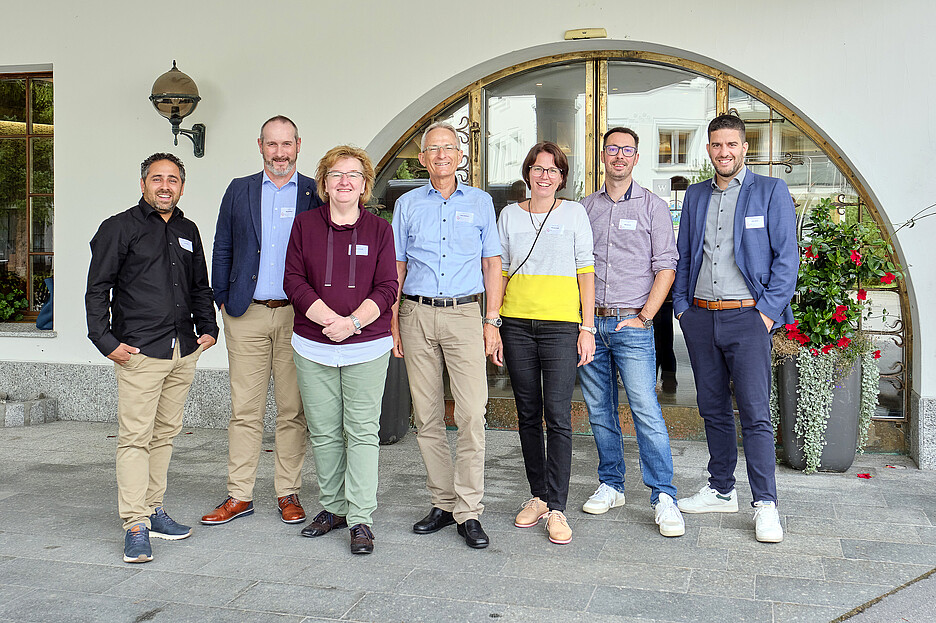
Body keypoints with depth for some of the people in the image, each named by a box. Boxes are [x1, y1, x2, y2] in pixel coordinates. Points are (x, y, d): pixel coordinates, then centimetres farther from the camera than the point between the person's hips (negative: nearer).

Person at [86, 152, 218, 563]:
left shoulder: (188, 231, 17)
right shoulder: (120, 228, 0)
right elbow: (97, 289, -2)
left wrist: (207, 327, 15)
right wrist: (106, 340, -10)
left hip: (184, 351, 6)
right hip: (139, 352, -6)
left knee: (165, 434, 11)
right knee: (135, 436, -8)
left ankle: (153, 509, 21)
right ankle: (136, 526, -5)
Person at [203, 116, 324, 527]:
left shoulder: (316, 194, 5)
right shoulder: (239, 191, 10)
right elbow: (222, 250, 12)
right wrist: (223, 301, 4)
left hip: (297, 316, -1)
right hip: (246, 315, 1)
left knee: (293, 410, 5)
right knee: (245, 410, 4)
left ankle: (288, 493, 16)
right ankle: (239, 496, 13)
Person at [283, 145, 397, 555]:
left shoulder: (379, 230, 5)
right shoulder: (305, 225, 7)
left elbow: (387, 288, -1)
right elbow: (294, 280, 0)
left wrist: (353, 322, -15)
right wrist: (329, 318, -12)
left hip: (367, 346, -2)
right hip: (313, 346, 2)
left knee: (362, 431, -2)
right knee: (323, 432, 8)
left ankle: (361, 518, 4)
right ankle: (332, 508, 23)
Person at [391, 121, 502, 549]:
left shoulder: (480, 202, 10)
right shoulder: (407, 205, 12)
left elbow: (492, 264, 9)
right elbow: (396, 267, 13)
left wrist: (492, 320, 0)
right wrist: (392, 322, 4)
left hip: (465, 313, -1)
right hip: (417, 314, 2)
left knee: (471, 414, -10)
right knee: (426, 417, 4)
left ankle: (468, 511, -4)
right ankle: (443, 502, 15)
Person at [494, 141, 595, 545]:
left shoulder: (574, 213, 6)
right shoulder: (509, 215, 12)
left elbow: (585, 272, 3)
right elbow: (499, 271, 14)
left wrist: (587, 327, -4)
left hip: (561, 325, -3)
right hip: (517, 325, 3)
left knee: (558, 417, -8)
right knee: (528, 415, 8)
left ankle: (556, 508, -2)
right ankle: (538, 496, 20)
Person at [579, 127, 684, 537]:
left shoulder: (653, 206, 3)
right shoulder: (585, 208, 13)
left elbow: (666, 266, -1)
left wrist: (644, 316, -8)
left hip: (631, 324, -4)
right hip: (588, 323, 4)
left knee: (646, 410, -10)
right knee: (599, 410, 9)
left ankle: (663, 496, -5)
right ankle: (611, 485, 21)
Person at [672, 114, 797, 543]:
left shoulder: (771, 191, 1)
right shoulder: (696, 196, 14)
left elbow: (786, 257, -3)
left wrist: (769, 311, -10)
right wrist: (681, 304, 8)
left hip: (746, 316, -5)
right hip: (700, 317, 5)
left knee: (755, 414, -7)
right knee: (713, 409, 12)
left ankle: (765, 505, 1)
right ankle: (721, 491, 24)